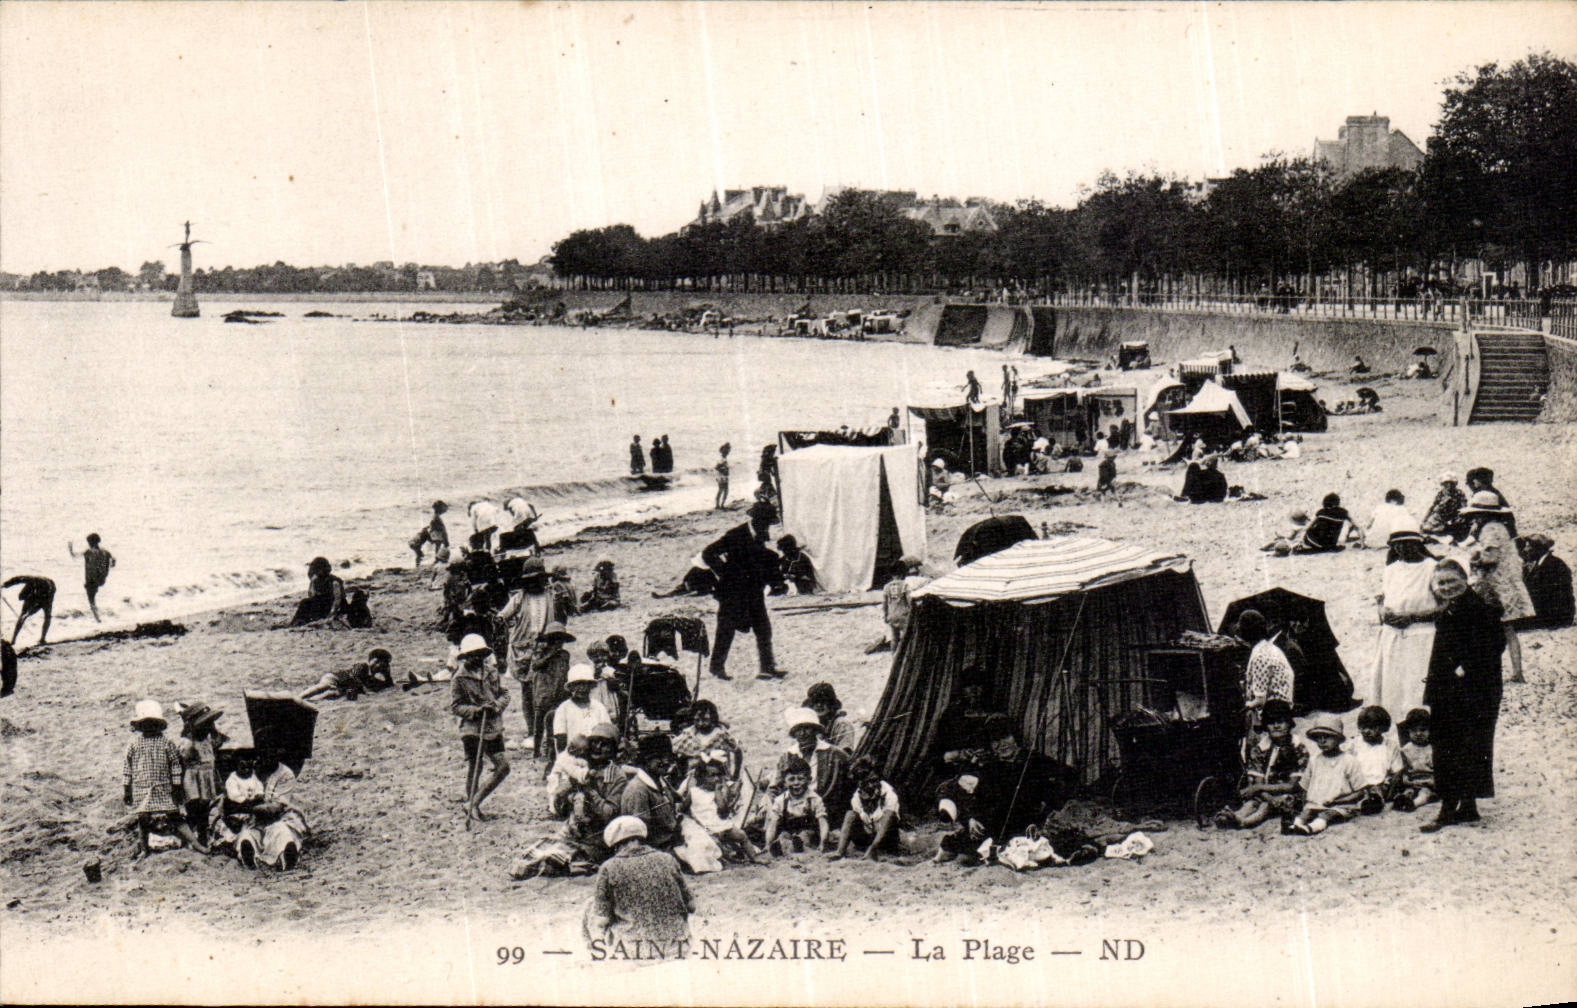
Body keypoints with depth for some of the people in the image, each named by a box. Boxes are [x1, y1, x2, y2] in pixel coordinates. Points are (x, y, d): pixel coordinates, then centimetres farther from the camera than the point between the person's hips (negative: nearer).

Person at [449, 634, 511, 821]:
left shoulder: (492, 671, 7)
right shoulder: (460, 678, -6)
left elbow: (504, 695, 11)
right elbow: (455, 707, -6)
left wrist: (497, 705, -11)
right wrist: (476, 710, -20)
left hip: (494, 728, 5)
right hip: (472, 729, -5)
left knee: (503, 767, 2)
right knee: (474, 770, 2)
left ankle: (474, 804, 13)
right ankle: (470, 805, 19)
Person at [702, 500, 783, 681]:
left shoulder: (760, 537, 7)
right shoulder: (735, 535, -15)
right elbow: (708, 554, -16)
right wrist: (725, 573, -16)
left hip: (754, 591, 7)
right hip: (733, 591, -7)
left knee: (764, 629, 3)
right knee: (727, 629, 3)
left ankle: (768, 667, 9)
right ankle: (717, 666, 17)